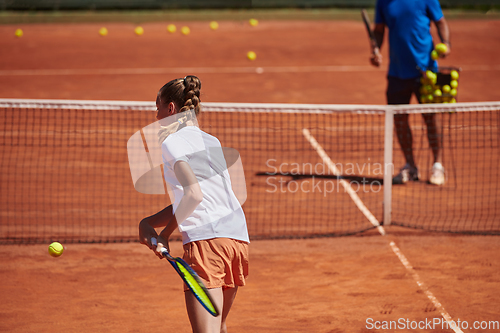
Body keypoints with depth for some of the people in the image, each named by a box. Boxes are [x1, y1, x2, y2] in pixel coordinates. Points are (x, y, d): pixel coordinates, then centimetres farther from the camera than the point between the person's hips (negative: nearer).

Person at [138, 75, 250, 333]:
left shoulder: (172, 141, 1)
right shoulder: (212, 142, 24)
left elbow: (194, 194, -13)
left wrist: (164, 234, -5)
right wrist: (149, 222, 17)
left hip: (205, 239, -8)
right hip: (238, 237, 8)